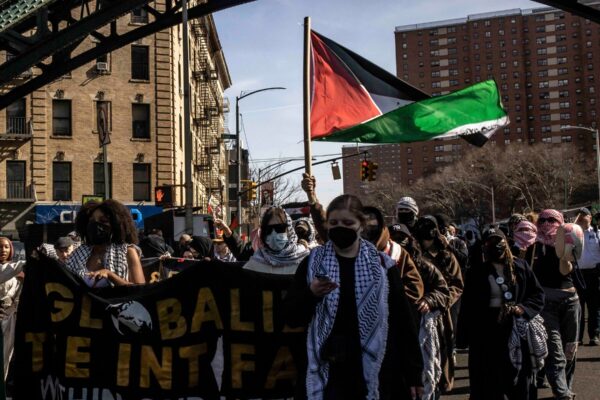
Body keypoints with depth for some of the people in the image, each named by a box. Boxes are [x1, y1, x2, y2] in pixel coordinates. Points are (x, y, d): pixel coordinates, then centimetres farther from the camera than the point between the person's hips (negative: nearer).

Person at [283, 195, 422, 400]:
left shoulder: (382, 265, 2)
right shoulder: (312, 263, 4)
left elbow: (403, 321, 4)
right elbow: (290, 317, 2)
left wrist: (413, 375, 3)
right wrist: (310, 294, -18)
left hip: (375, 375, 0)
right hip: (326, 375, 0)